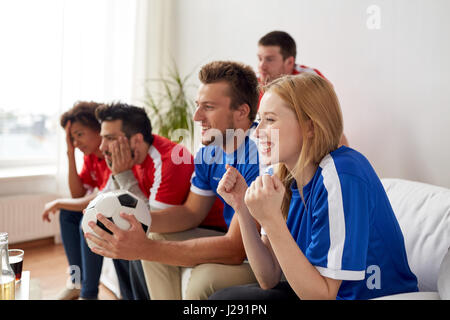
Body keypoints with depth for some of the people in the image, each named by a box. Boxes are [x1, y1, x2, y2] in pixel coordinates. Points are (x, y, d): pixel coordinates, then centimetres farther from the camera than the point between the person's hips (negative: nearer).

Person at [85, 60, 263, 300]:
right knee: (156, 239, 4)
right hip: (235, 243, 8)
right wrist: (134, 218, -10)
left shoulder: (261, 155, -28)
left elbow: (235, 249, -30)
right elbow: (191, 212, 8)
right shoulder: (209, 152, 0)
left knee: (204, 279, -31)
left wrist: (145, 249, -32)